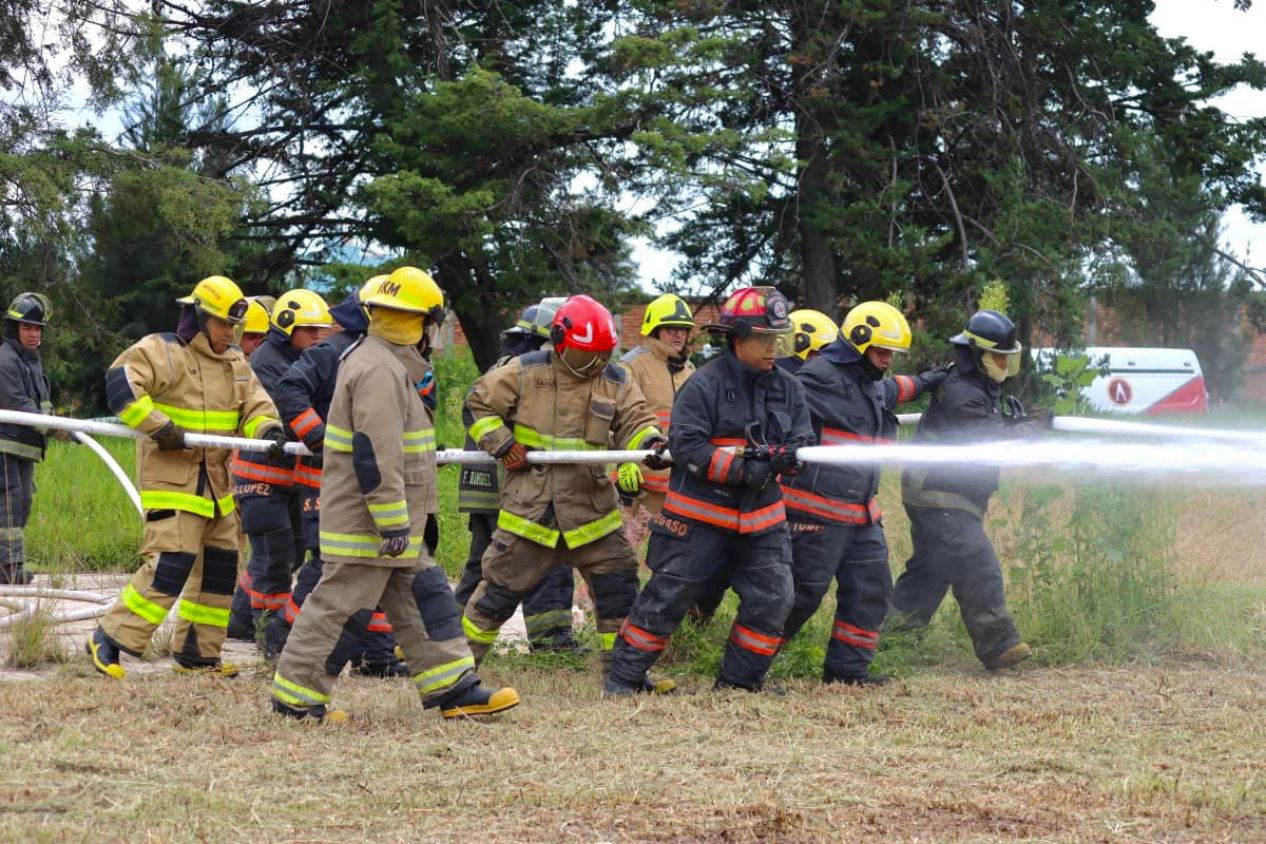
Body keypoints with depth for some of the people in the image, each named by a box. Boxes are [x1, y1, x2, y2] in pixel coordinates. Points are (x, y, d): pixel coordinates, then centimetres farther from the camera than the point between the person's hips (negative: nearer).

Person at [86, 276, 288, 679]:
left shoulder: (235, 363, 15)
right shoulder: (163, 351, -10)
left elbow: (256, 404, 11)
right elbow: (120, 381, -22)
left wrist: (269, 429, -13)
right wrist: (160, 428, -27)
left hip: (215, 482, 9)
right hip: (171, 478, -9)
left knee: (220, 566, 11)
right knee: (170, 564, -17)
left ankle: (196, 653, 21)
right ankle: (109, 641, -10)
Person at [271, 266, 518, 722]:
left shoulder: (382, 361, 15)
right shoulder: (379, 370, -19)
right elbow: (375, 455, -25)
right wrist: (393, 524, -23)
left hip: (388, 523, 11)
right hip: (367, 523, -11)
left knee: (425, 597, 11)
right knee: (343, 604, -4)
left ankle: (453, 688, 14)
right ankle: (295, 695, 3)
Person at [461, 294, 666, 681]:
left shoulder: (616, 381, 4)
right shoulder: (525, 372, -4)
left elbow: (634, 422, -1)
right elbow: (478, 406, 3)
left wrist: (651, 441, -24)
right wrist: (503, 446, -8)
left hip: (591, 507, 3)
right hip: (530, 503, -3)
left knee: (617, 587, 1)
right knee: (501, 586, 3)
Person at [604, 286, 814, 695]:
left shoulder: (787, 389, 5)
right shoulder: (706, 385, -12)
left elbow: (803, 443, 4)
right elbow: (686, 447, -19)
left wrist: (784, 457, -20)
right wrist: (743, 465, -25)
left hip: (761, 517, 5)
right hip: (699, 516, -5)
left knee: (773, 598, 0)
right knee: (667, 597, -2)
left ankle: (739, 679, 15)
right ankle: (624, 677, 8)